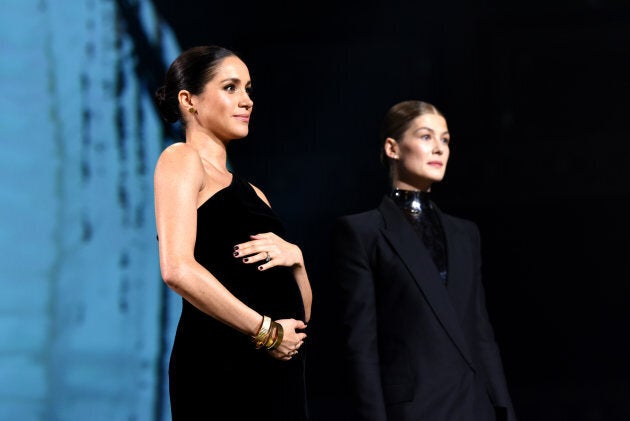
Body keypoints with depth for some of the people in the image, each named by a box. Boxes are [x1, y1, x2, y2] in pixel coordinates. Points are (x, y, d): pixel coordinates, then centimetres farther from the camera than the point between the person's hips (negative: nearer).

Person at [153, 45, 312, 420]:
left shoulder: (251, 191, 19)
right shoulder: (182, 159, -1)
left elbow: (302, 310, 17)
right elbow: (177, 269, -18)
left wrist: (294, 256, -2)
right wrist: (266, 331, -14)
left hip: (279, 367, 7)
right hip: (222, 362, -7)